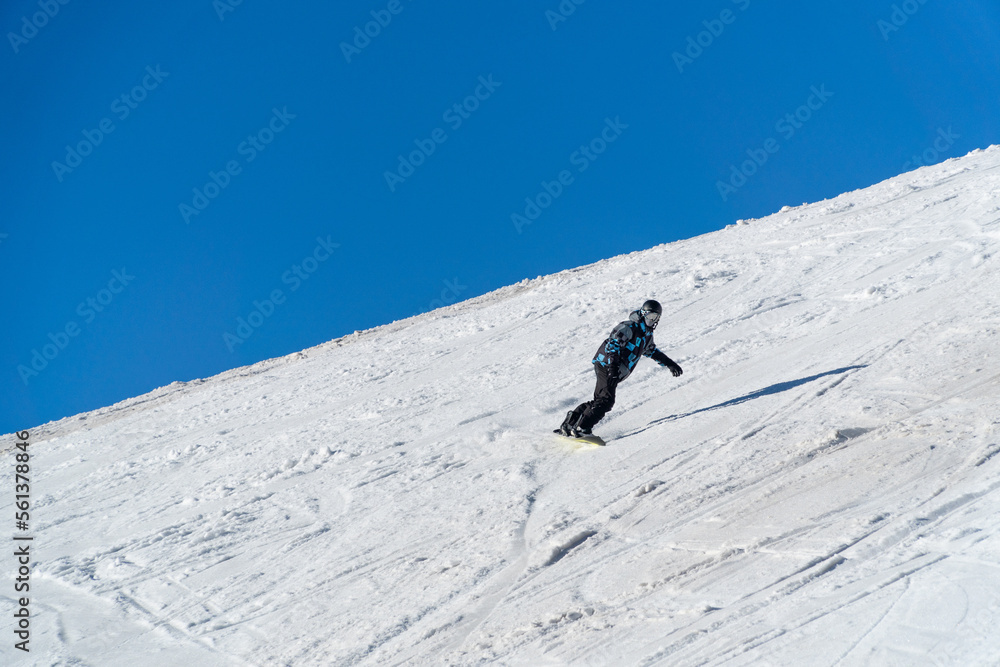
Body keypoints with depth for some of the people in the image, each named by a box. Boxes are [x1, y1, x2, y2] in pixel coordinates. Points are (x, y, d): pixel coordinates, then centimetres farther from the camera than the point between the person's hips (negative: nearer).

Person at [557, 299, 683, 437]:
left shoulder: (647, 334, 19)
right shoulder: (629, 327, -11)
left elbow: (652, 351, 38)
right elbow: (613, 343, -23)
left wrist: (669, 363, 36)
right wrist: (613, 366, -35)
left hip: (616, 372, 9)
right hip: (606, 365, -9)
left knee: (599, 401, 4)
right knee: (606, 400, -20)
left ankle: (568, 425, 7)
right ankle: (581, 428, -22)